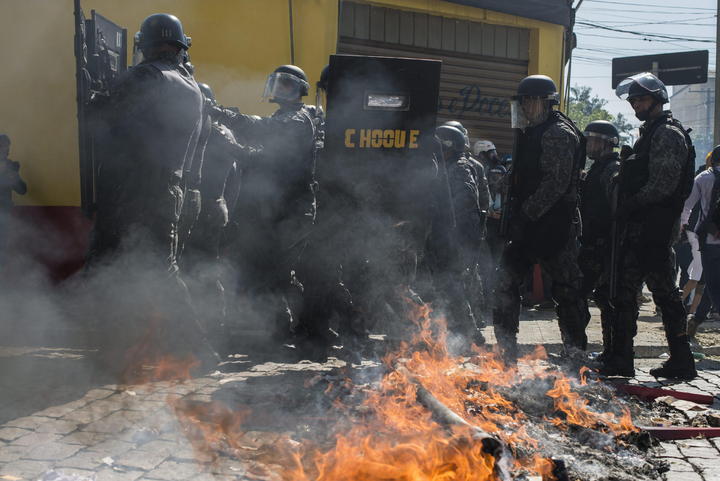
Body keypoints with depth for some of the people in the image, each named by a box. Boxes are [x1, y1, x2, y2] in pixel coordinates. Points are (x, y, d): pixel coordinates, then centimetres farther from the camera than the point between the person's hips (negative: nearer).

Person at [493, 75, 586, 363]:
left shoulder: (558, 133, -11)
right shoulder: (532, 133, 19)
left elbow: (557, 182, -20)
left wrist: (526, 212, -20)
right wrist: (515, 215, 14)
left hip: (553, 227, -10)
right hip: (528, 227, 10)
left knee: (565, 288, 1)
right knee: (506, 280, 5)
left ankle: (576, 353, 13)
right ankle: (506, 353, 12)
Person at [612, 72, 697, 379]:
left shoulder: (668, 133, -9)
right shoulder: (650, 133, 22)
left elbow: (663, 185, -19)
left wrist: (628, 207, -13)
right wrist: (625, 210, 11)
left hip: (655, 229, -10)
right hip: (638, 229, 10)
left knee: (663, 291, -4)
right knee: (625, 292, 10)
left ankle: (682, 361, 5)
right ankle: (621, 358, 17)